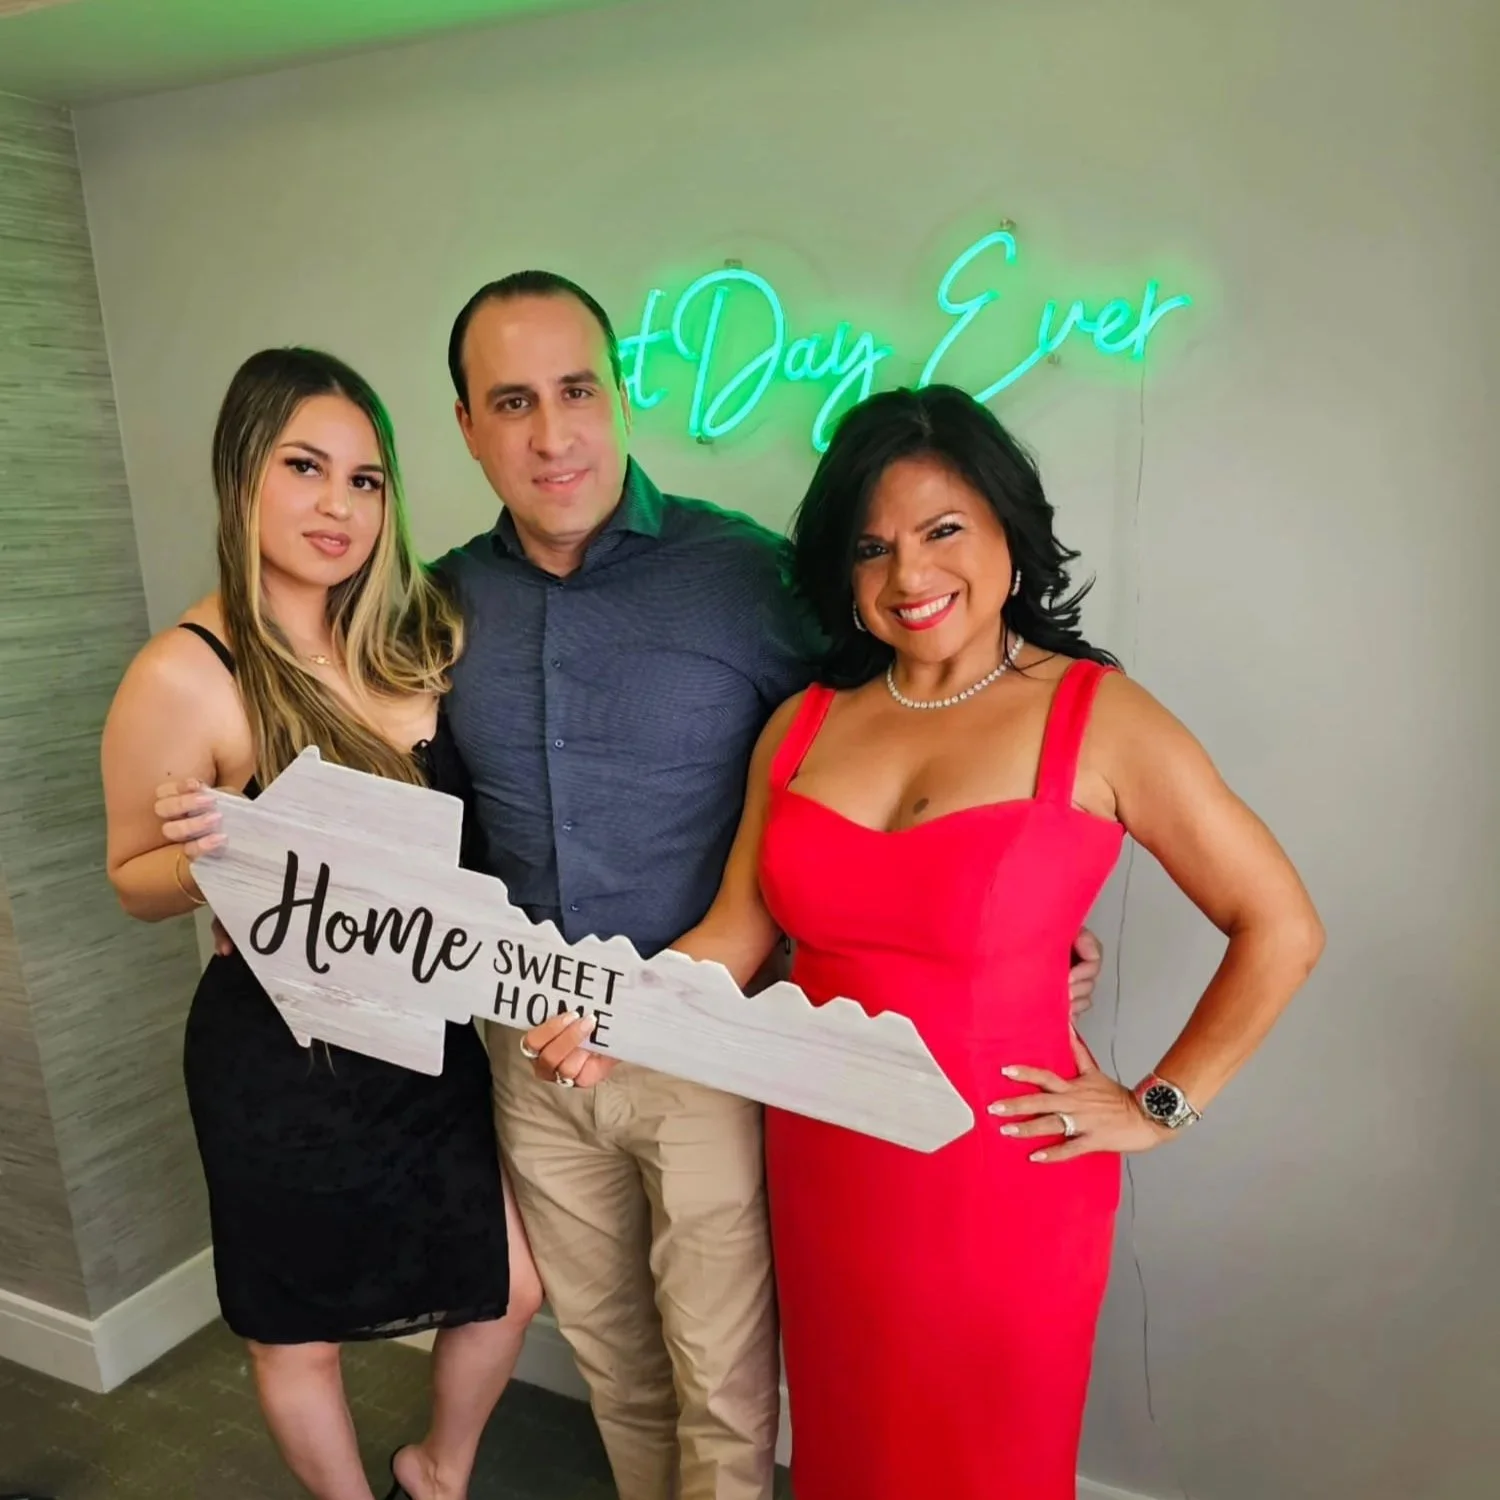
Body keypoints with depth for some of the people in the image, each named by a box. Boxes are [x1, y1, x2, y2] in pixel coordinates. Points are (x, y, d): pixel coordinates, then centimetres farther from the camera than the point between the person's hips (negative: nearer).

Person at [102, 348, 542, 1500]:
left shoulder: (414, 633, -3)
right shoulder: (185, 676, -18)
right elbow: (136, 884, -6)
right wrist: (206, 852, -27)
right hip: (283, 1056, -5)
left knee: (511, 1290, 17)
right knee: (303, 1332, 18)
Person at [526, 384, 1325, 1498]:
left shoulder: (1098, 717, -12)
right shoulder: (802, 724, 1)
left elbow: (1280, 929, -7)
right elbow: (737, 932, 2)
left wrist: (1161, 1107, -8)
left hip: (999, 1182, -3)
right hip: (820, 1164, 4)